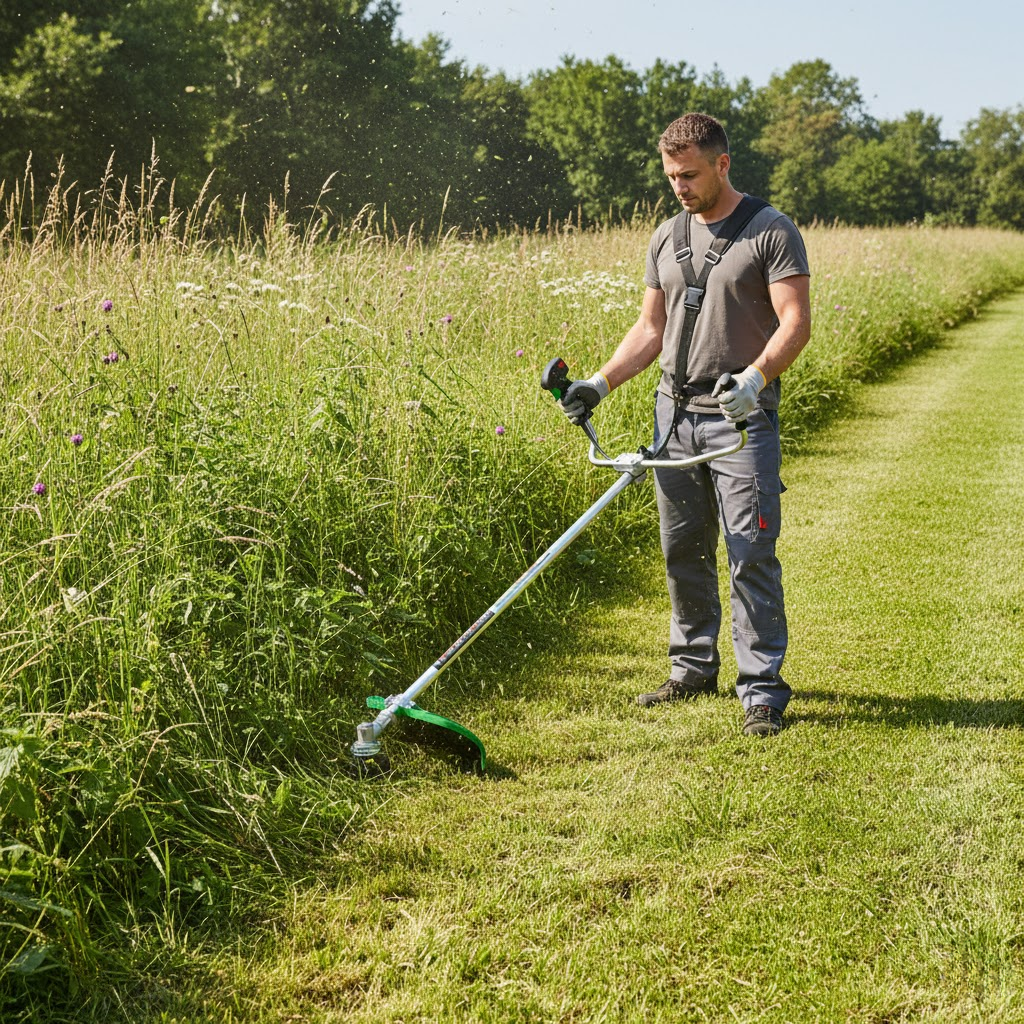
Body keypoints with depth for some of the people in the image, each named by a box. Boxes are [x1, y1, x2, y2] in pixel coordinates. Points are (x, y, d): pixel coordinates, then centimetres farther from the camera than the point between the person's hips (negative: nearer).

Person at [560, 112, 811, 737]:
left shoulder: (772, 232, -4)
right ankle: (694, 669, 24)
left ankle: (762, 689, -2)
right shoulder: (666, 238, 14)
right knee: (683, 551, 11)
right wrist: (600, 384, 6)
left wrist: (755, 376, -30)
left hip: (742, 415, -6)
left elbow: (796, 321, -13)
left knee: (751, 555, -8)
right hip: (675, 411, 6)